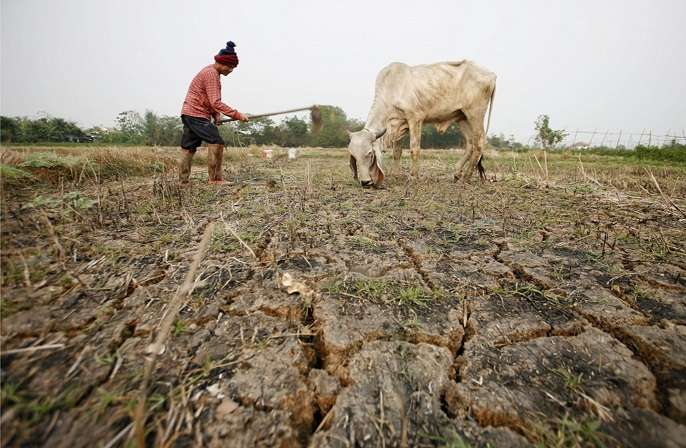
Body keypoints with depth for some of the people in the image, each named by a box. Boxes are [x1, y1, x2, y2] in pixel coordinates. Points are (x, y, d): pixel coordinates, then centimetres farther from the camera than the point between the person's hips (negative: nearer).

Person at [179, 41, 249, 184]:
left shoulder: (211, 72, 19)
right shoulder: (211, 73, -13)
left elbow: (210, 101, 22)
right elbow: (216, 102, -22)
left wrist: (216, 115, 6)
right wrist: (237, 115, -24)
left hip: (189, 114, 10)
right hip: (196, 115, -10)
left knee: (188, 148, 9)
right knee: (216, 142, -15)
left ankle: (183, 180, 14)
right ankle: (215, 178, -14)